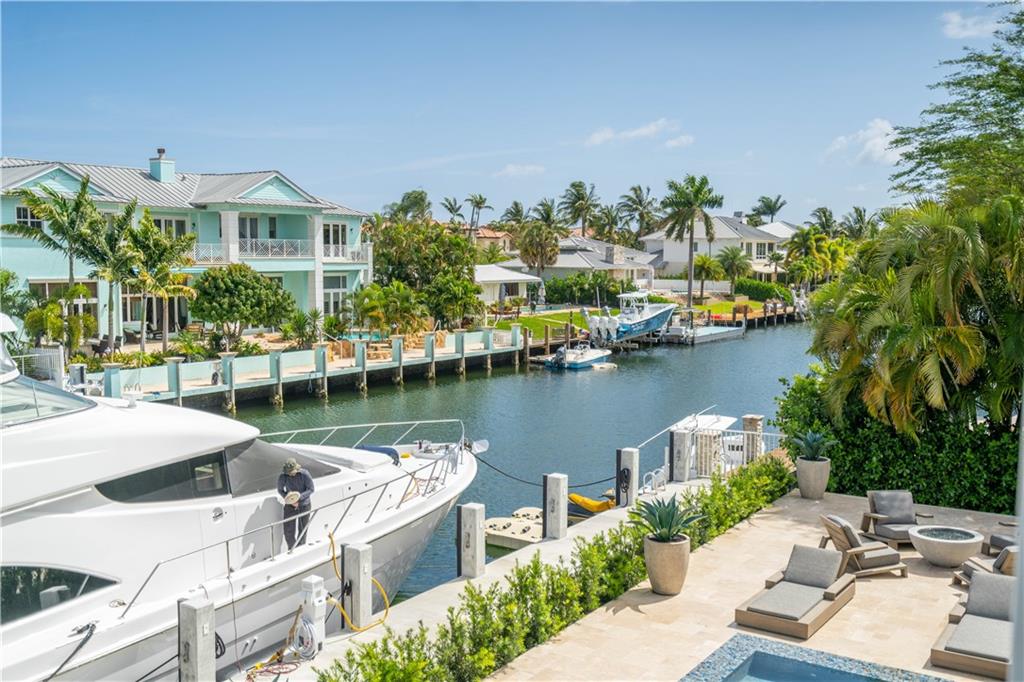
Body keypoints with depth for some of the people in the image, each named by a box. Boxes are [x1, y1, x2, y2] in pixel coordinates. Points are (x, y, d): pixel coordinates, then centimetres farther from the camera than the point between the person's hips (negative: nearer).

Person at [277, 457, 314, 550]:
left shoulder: (305, 474, -18)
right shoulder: (282, 476, -13)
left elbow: (311, 489, -11)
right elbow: (280, 490, 1)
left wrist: (299, 497, -26)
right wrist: (288, 498, -16)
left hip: (304, 505, -1)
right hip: (290, 506, 1)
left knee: (302, 531, 8)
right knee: (288, 531, -3)